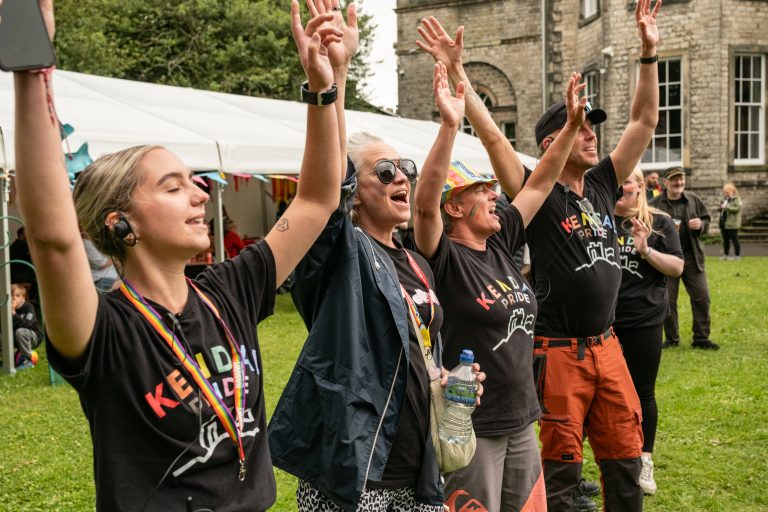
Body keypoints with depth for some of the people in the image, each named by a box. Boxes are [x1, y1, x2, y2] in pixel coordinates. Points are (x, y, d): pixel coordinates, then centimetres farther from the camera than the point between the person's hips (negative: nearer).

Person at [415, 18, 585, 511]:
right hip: (468, 430, -7)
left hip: (521, 422, 8)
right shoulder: (443, 258, -15)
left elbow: (539, 183, 12)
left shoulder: (500, 243, 5)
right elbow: (425, 203, -33)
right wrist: (450, 126, -41)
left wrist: (572, 125, 8)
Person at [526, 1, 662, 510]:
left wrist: (649, 54, 1)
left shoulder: (603, 185, 6)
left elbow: (645, 121, 7)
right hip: (561, 351, -6)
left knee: (625, 454, 14)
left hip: (608, 346, 6)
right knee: (561, 463, 5)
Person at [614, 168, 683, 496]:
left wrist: (646, 250, -19)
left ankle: (644, 461, 21)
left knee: (642, 392, 8)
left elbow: (677, 268, -4)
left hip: (644, 320, -1)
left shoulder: (659, 223, 0)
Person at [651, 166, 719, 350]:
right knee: (668, 300, 4)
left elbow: (706, 220, 14)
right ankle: (671, 338, 19)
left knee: (701, 297, 3)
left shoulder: (694, 200, 4)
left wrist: (701, 225, -8)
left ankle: (701, 338, 14)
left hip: (692, 256, 3)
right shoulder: (655, 205, -6)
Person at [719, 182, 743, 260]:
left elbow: (737, 208, -21)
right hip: (723, 223, 8)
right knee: (725, 239, 12)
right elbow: (721, 208, 28)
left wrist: (727, 207, -24)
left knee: (734, 239, -4)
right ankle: (725, 255, 18)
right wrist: (721, 207, 4)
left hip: (732, 224, -8)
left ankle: (737, 255, 2)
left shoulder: (737, 199, -6)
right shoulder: (725, 199, 17)